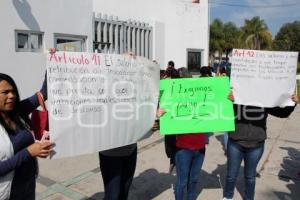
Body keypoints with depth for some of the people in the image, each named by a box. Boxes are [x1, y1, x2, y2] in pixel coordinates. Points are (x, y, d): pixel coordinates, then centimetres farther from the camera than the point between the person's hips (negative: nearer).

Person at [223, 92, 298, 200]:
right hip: (235, 144, -1)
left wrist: (292, 104, -12)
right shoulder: (236, 99, -9)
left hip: (256, 145, 1)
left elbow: (282, 113, 7)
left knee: (250, 176, 18)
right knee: (231, 175, 14)